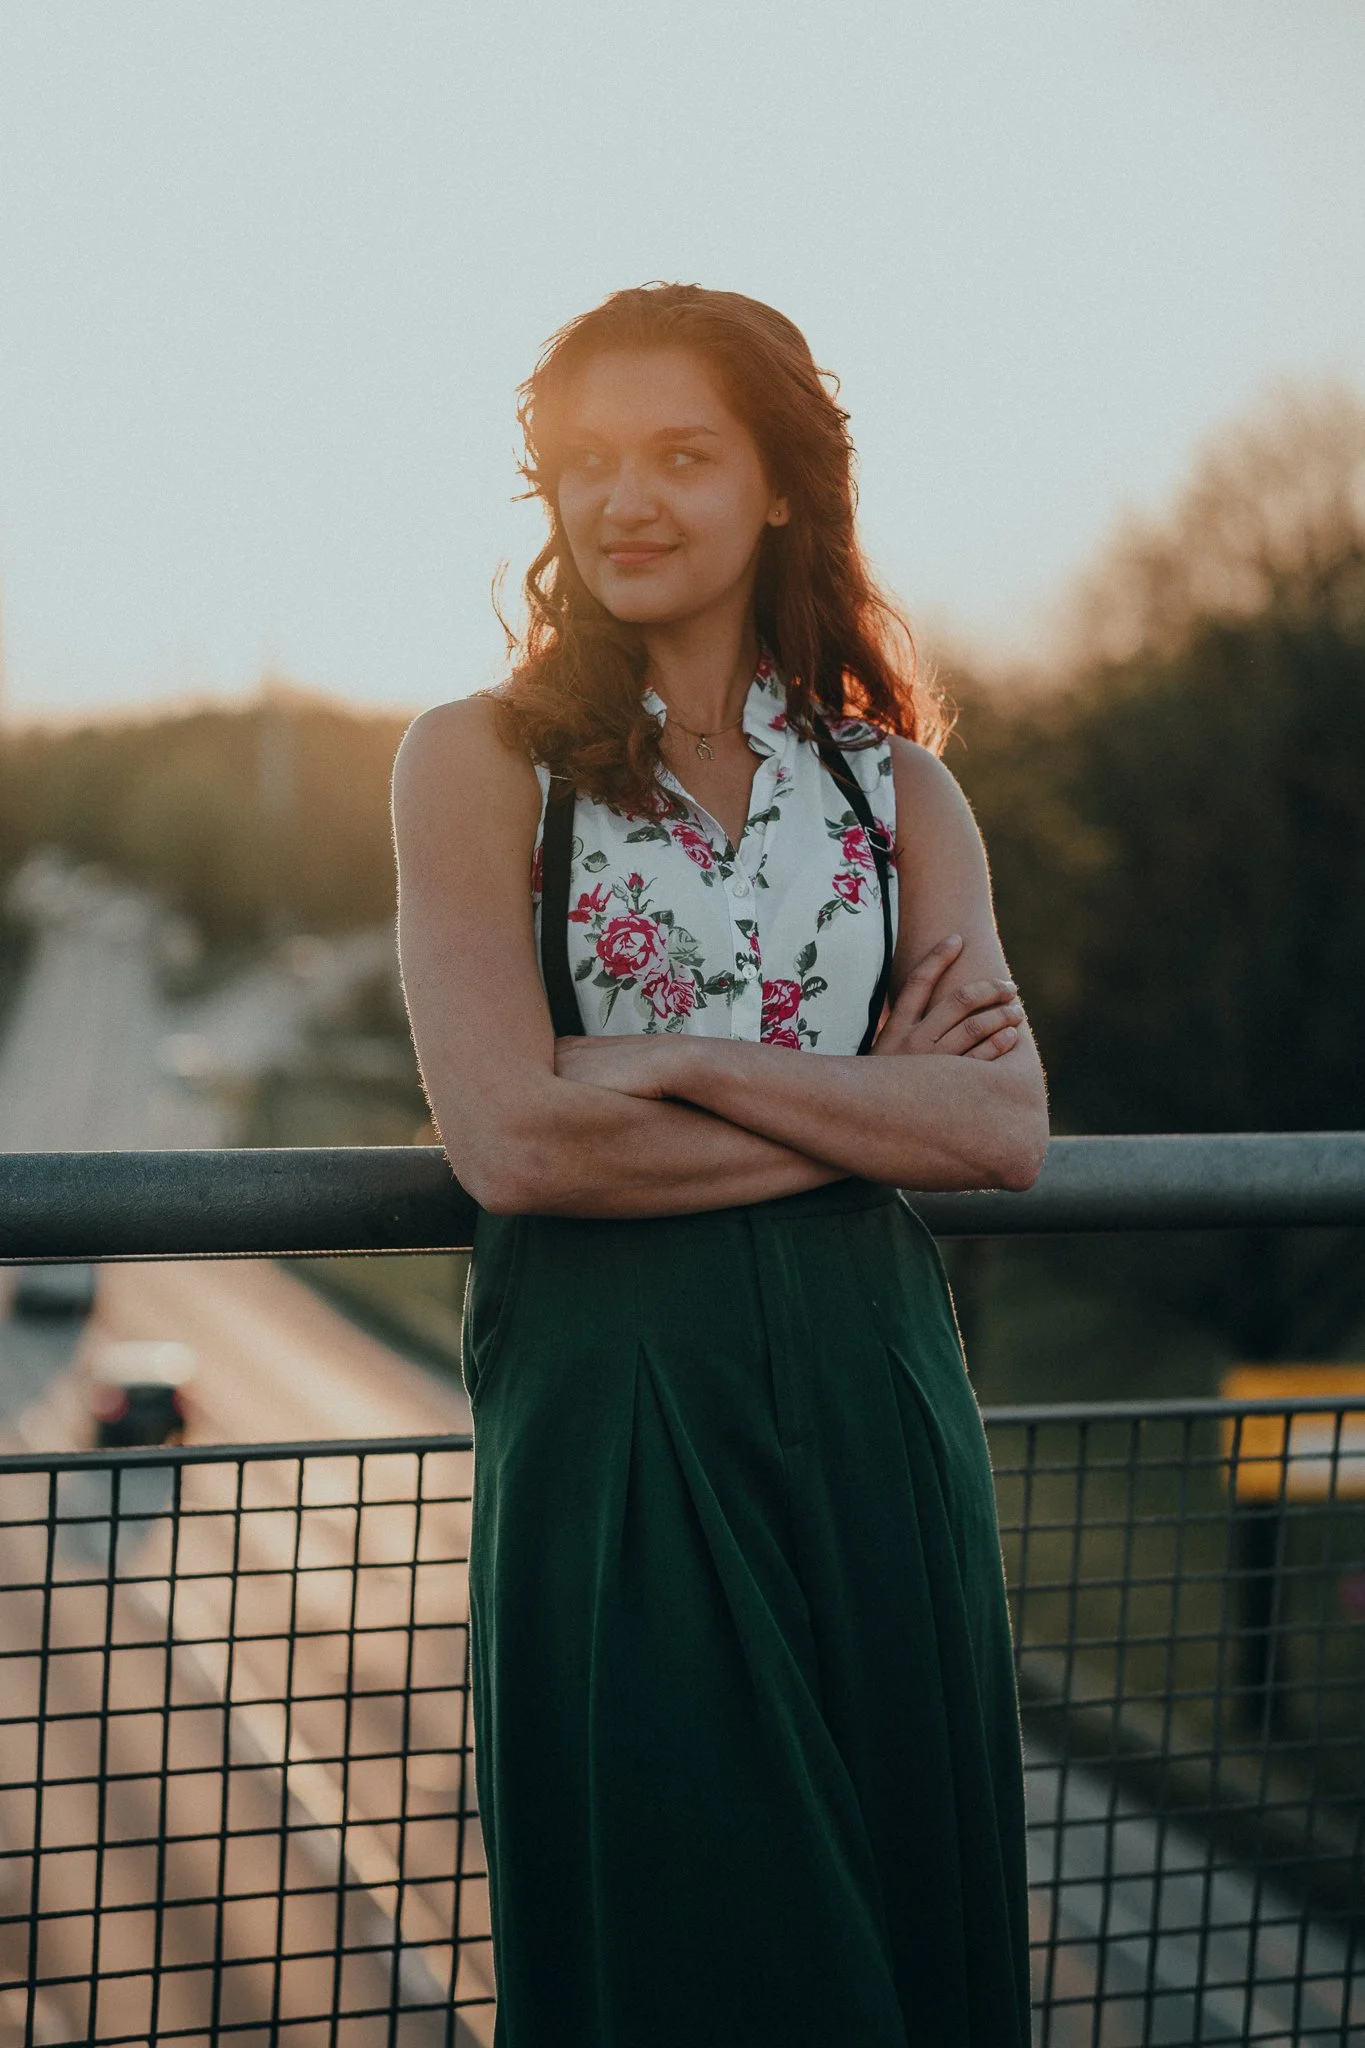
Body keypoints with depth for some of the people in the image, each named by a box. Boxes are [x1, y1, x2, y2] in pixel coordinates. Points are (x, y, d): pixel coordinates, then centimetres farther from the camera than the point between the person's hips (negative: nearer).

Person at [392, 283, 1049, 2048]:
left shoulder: (898, 789, 10)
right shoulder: (479, 762, 1)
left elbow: (1008, 1130, -3)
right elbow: (509, 1142, -12)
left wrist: (683, 1062, -12)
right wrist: (871, 1104, -7)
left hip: (875, 1408, 3)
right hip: (610, 1420, -3)